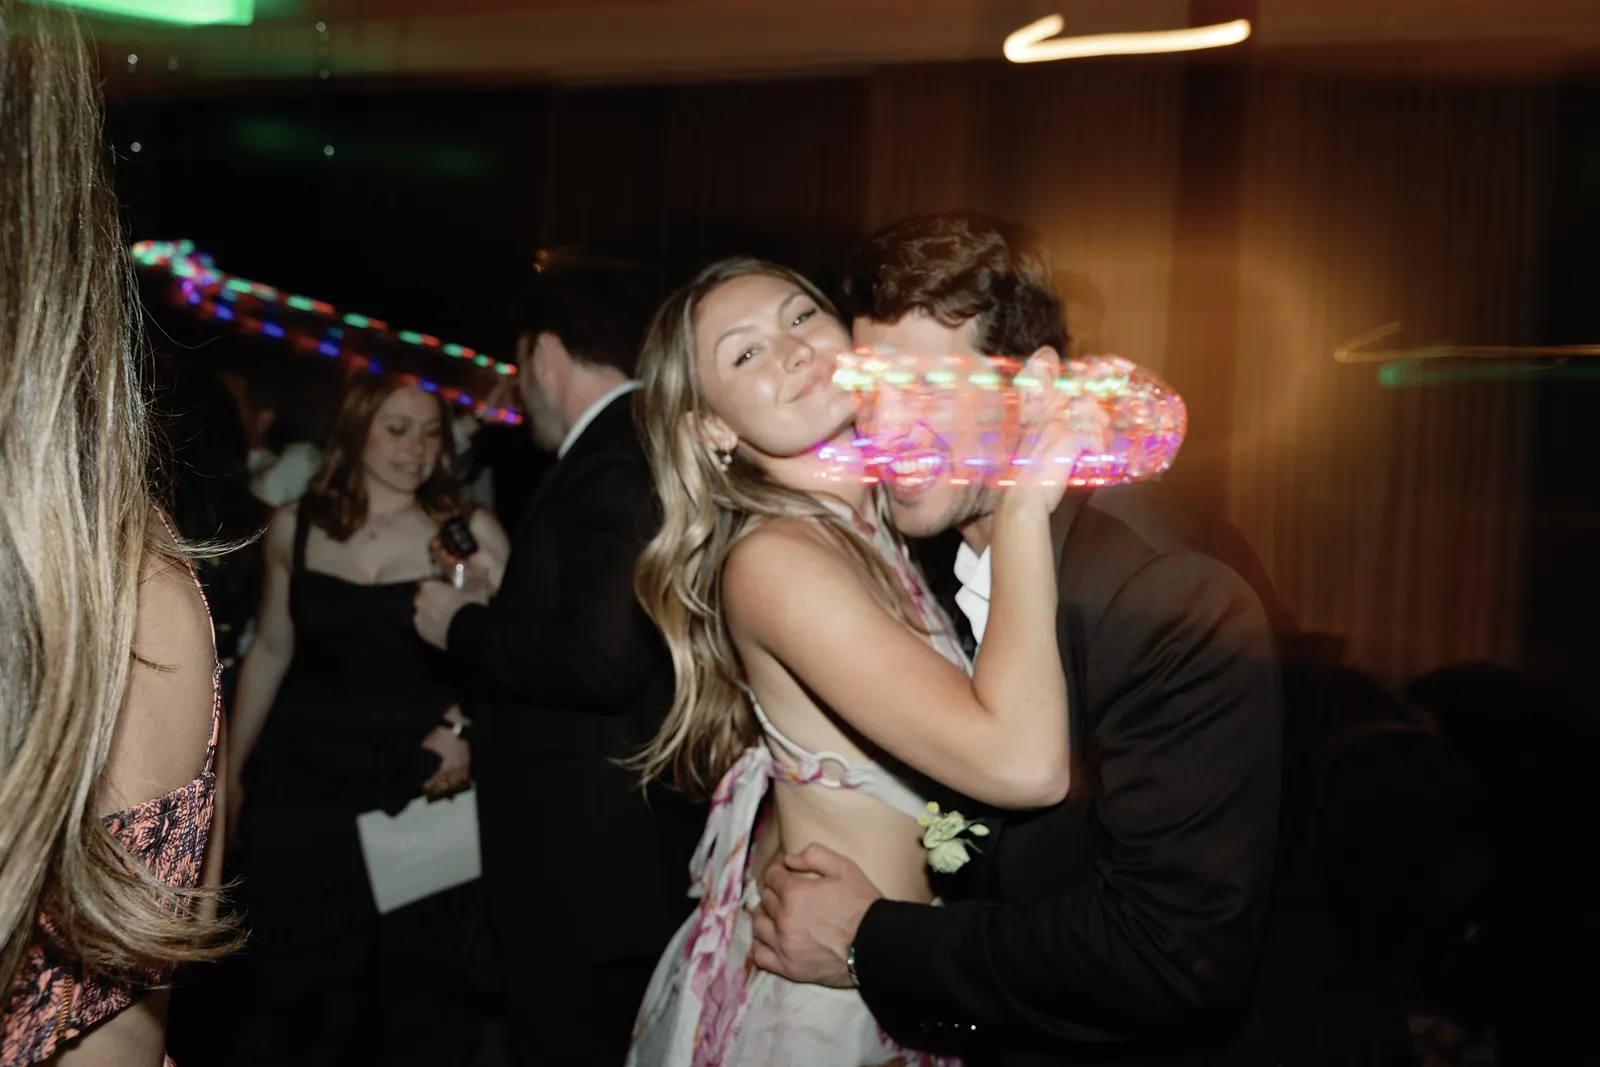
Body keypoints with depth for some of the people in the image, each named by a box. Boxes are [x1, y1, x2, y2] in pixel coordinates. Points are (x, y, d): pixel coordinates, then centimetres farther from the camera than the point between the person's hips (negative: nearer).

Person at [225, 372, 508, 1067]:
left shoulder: (470, 531, -4)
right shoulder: (295, 528, 3)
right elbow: (270, 652, 11)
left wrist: (468, 726, -21)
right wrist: (231, 772, 15)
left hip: (420, 787, -2)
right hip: (303, 783, 2)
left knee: (419, 995, 6)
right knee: (299, 988, 10)